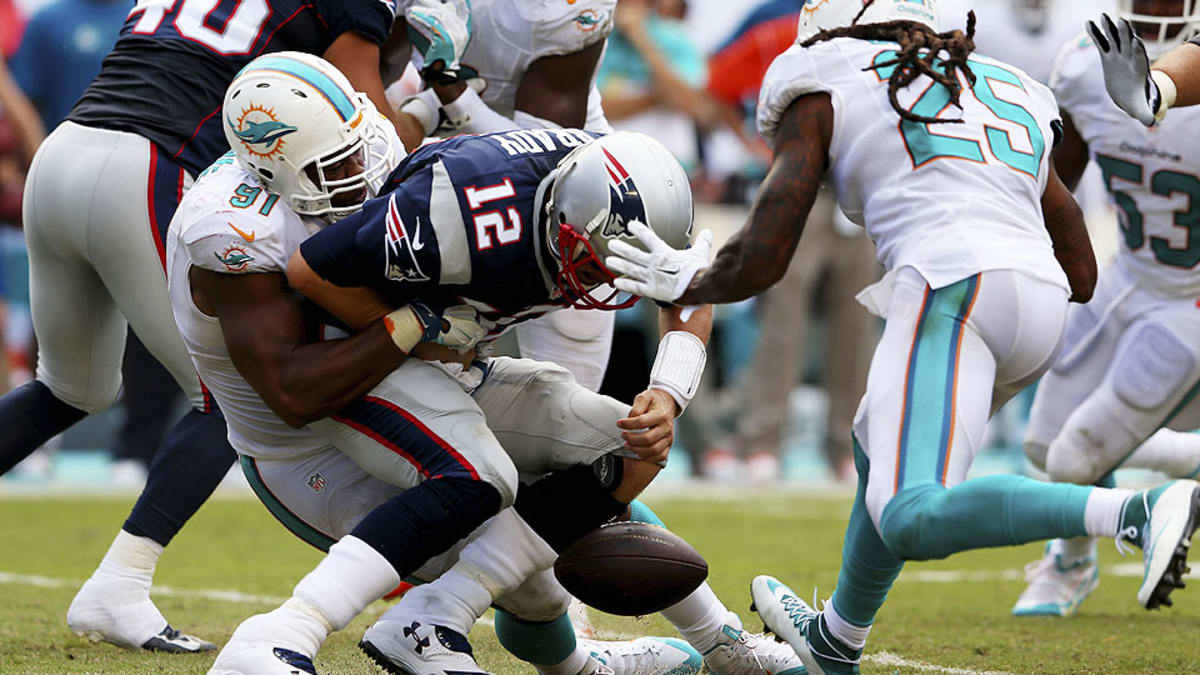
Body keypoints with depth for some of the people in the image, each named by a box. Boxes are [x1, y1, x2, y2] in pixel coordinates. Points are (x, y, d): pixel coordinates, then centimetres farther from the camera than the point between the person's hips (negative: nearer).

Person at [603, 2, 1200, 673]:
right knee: (880, 443, 32)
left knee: (912, 522, -19)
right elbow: (1082, 276, 28)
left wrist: (685, 281, 27)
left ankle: (1139, 511, -36)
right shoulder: (1015, 96, 30)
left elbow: (759, 264, 7)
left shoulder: (824, 98, 14)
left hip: (951, 291, -7)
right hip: (1044, 303, 7)